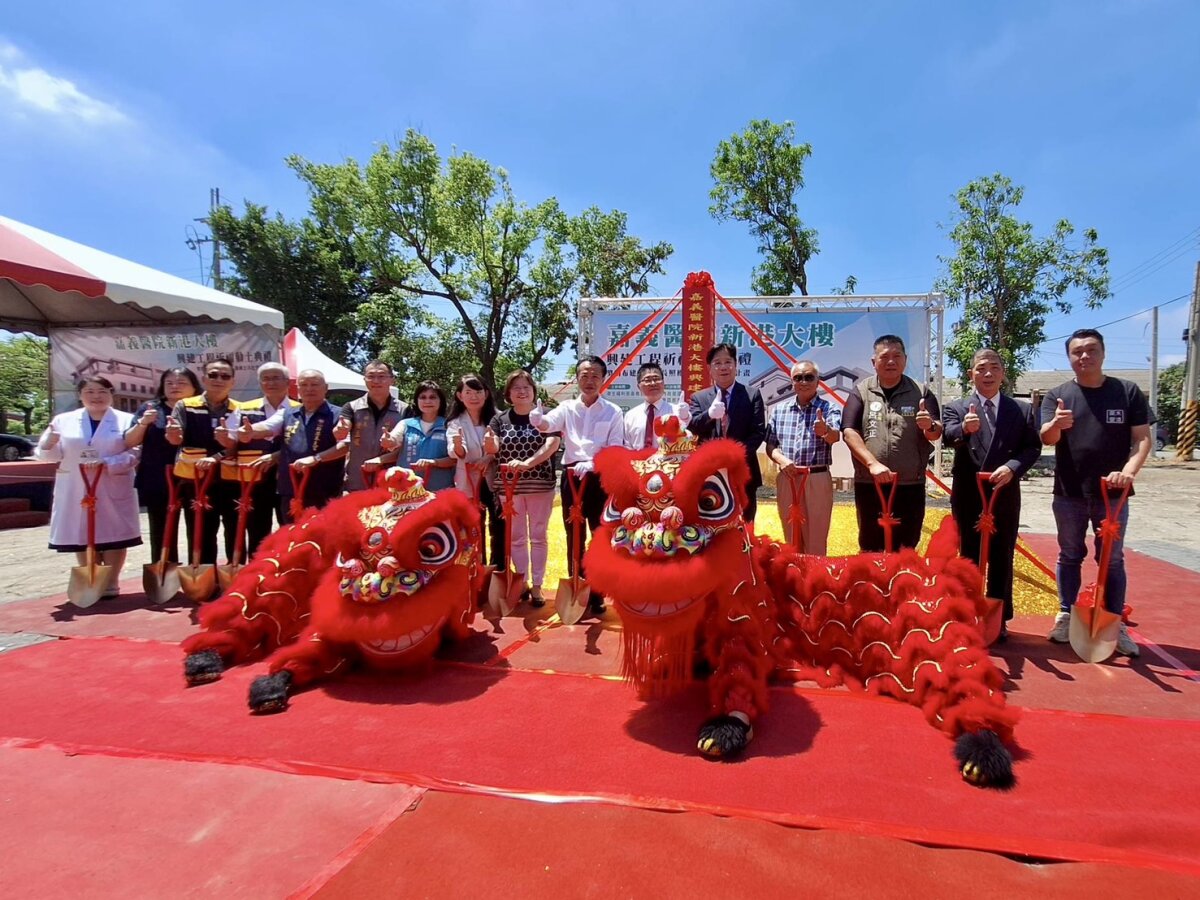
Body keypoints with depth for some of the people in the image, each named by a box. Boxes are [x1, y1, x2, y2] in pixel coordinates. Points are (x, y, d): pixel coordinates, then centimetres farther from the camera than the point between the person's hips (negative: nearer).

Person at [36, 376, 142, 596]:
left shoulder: (126, 420, 3)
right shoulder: (63, 420, 9)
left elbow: (135, 453, -6)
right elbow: (52, 455, 5)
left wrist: (106, 463, -20)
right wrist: (50, 443, -17)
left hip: (113, 491, -2)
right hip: (76, 491, 2)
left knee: (113, 535, 1)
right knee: (82, 537, 6)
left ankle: (111, 584, 11)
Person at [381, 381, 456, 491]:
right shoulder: (406, 424, 6)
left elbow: (454, 459, -2)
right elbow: (392, 442, -11)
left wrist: (432, 462, -19)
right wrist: (386, 441, -34)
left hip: (440, 489, -1)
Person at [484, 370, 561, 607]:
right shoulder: (500, 419, 4)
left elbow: (552, 444, -17)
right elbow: (491, 449, -7)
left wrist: (527, 463, -29)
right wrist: (489, 442, -32)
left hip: (540, 485, -2)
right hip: (508, 486, 2)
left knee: (538, 537, 6)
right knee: (516, 537, 10)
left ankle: (537, 586, 15)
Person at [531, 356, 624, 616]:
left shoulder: (613, 411, 2)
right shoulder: (567, 408, 6)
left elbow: (616, 450, -5)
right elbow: (549, 423, -15)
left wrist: (592, 464, -22)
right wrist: (539, 420, -39)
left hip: (600, 478, -2)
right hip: (571, 477, 2)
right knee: (574, 538, 10)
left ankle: (597, 595, 13)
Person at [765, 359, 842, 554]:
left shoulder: (828, 408, -3)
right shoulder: (779, 409, 8)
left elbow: (836, 436, -22)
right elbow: (770, 445, 9)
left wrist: (825, 431, -46)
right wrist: (782, 460, -12)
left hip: (817, 479, -3)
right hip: (786, 480, 3)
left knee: (816, 541, 3)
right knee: (791, 539, 14)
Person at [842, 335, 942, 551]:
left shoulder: (921, 393, 5)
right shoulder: (861, 391, 2)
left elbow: (936, 434, 0)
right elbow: (849, 432, -7)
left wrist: (930, 426, -25)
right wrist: (873, 463, -19)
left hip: (910, 485, 1)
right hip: (869, 484, -1)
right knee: (870, 550, 9)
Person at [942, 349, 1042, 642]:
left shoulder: (1022, 409, 7)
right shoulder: (955, 408, 1)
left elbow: (1033, 447, 0)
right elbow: (949, 437, -19)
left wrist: (1012, 467, -18)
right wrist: (964, 429, -42)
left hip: (1005, 494, 1)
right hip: (968, 495, -1)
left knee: (1002, 559, 9)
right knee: (969, 558, 8)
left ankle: (999, 620, 20)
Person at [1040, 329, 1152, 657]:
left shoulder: (1128, 392, 0)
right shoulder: (1057, 395, 0)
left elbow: (1143, 438, -2)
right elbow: (1047, 438, -12)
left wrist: (1129, 470, -20)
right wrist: (1057, 425, -36)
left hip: (1112, 494, 0)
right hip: (1069, 495, 0)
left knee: (1113, 560, 8)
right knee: (1070, 557, 12)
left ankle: (1116, 625, 18)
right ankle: (1066, 616, 23)